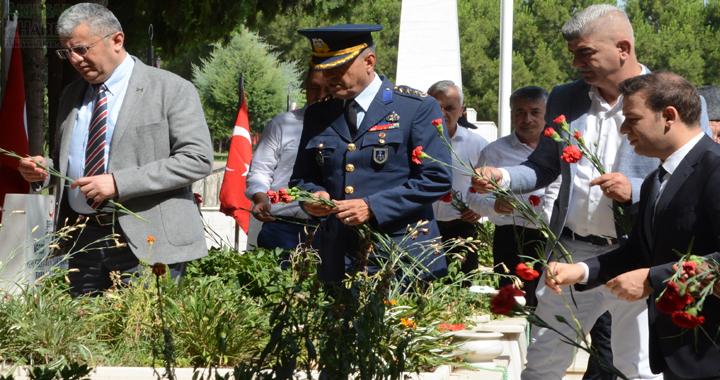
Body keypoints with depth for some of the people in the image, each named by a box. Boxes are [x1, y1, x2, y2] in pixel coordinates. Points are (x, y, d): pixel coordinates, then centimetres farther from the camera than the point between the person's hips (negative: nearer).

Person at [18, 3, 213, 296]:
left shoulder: (172, 90, -2)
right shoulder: (71, 95, 18)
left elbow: (198, 159, -11)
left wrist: (118, 183, -17)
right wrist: (44, 169, 2)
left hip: (146, 240, -5)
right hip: (83, 241, 5)